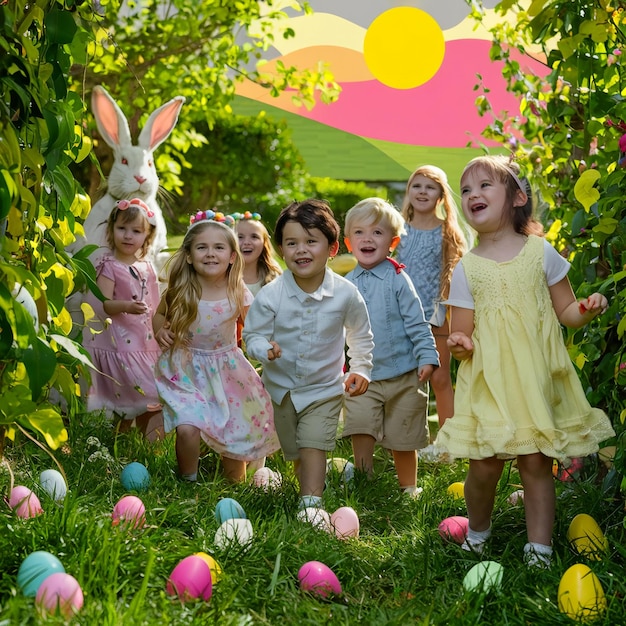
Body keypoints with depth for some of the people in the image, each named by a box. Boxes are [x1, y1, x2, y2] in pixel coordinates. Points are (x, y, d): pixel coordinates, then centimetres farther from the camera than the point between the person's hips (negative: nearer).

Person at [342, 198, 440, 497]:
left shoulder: (397, 279, -6)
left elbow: (417, 323, -7)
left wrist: (427, 357, -15)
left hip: (403, 374, -2)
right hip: (362, 375, 2)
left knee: (403, 439, 9)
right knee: (360, 433, -8)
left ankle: (409, 489, 27)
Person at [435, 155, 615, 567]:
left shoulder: (540, 251, 3)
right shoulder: (467, 268, 4)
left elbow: (566, 311, 8)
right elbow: (463, 333, 6)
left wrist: (589, 310, -14)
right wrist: (460, 345, -16)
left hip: (537, 378, 0)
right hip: (488, 382, 1)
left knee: (537, 462, 0)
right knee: (484, 465, -3)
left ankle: (540, 546, 12)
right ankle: (478, 530, 24)